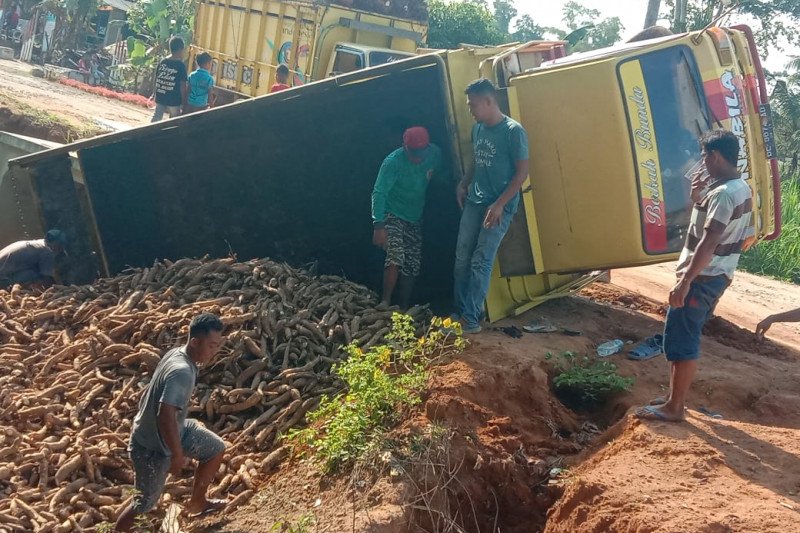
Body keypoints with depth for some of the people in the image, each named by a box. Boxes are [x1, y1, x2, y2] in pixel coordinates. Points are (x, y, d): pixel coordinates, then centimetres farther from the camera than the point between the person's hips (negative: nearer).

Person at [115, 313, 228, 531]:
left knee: (216, 448, 18)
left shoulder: (177, 353, -4)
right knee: (146, 502, 6)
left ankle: (197, 502, 35)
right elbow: (165, 415, -37)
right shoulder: (182, 372, -34)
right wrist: (178, 454, -26)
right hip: (152, 445, -9)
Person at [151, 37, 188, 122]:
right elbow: (182, 86, -12)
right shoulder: (181, 65, -12)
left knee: (156, 118, 9)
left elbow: (156, 80, 8)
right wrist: (184, 102, -4)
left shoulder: (162, 62, 3)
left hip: (160, 98, 5)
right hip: (173, 100, -5)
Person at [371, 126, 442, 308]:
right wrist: (379, 226, -31)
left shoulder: (435, 154, -12)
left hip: (415, 218, 5)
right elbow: (379, 193, -25)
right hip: (393, 215, -5)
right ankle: (385, 302, -14)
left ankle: (403, 309, 16)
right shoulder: (393, 162, -25)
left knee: (412, 266, 5)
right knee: (396, 257, -24)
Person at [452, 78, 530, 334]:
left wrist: (499, 205, -18)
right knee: (462, 258, 4)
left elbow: (522, 172, -12)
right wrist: (463, 184, 7)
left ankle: (471, 319, -3)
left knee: (480, 262, -8)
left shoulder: (513, 131, -12)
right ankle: (461, 312, 12)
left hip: (499, 206, -7)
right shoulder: (477, 128, 9)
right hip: (474, 202, 7)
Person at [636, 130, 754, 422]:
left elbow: (708, 244, -26)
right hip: (718, 276, 10)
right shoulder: (743, 189, 11)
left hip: (702, 279, -10)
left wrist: (684, 281, -25)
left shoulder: (722, 194, -22)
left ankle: (674, 407, 4)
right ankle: (674, 397, 25)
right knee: (684, 339, 17)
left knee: (680, 341, -3)